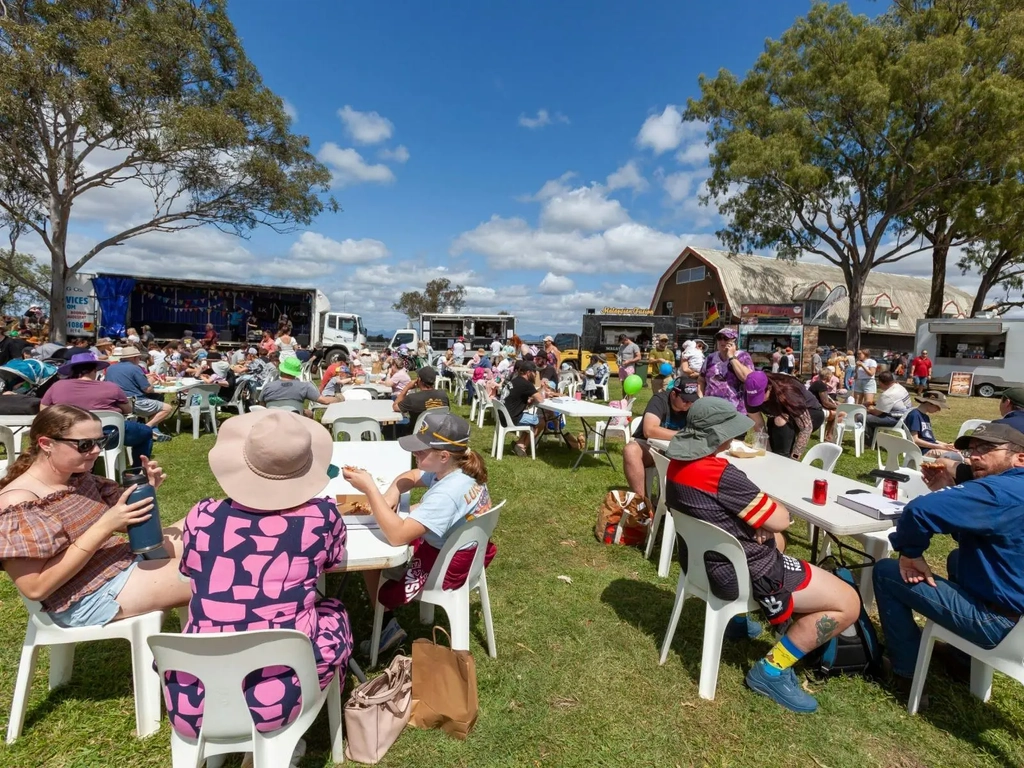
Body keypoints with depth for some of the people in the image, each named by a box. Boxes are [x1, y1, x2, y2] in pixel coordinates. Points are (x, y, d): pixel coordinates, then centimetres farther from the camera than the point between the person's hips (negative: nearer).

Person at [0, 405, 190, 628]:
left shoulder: (80, 478, 3)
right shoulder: (18, 504, -19)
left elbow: (125, 524, 12)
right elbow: (35, 588, -23)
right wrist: (105, 526, -27)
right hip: (88, 597, -8)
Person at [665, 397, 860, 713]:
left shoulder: (678, 463, -4)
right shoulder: (721, 475, -31)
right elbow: (780, 520, -19)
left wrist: (756, 519, -3)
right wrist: (764, 502, 2)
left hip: (703, 559, 9)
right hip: (742, 574, -9)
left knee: (775, 541, 35)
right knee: (848, 603, 0)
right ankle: (771, 671, 7)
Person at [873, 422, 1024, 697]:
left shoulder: (1001, 489, -22)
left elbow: (920, 510, -36)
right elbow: (967, 531, 19)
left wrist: (910, 552, -17)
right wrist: (952, 490, -1)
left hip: (998, 622, -10)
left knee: (885, 571, -3)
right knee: (958, 558, 34)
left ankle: (908, 671, 9)